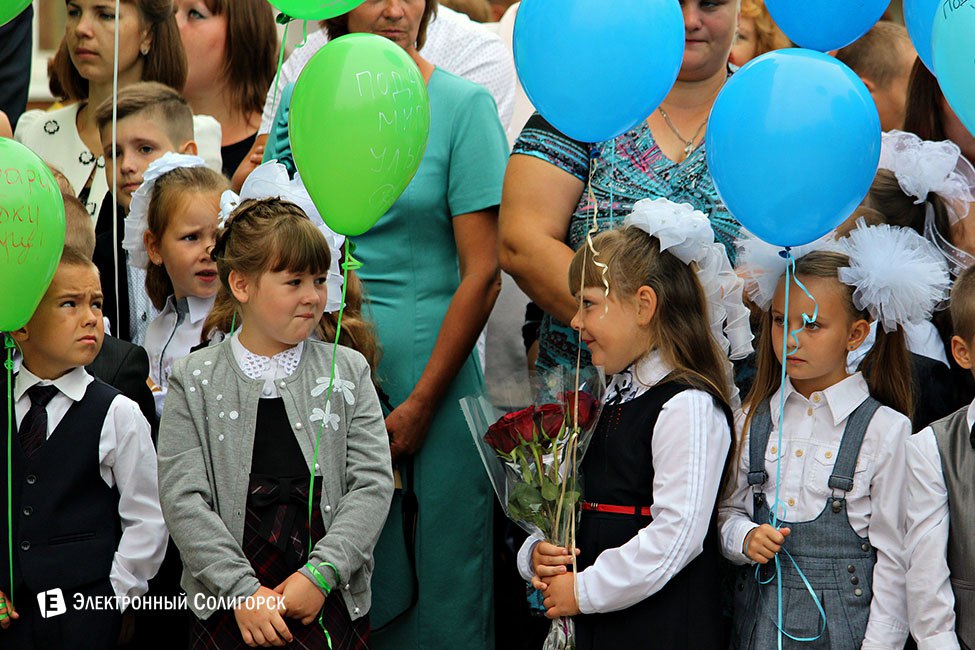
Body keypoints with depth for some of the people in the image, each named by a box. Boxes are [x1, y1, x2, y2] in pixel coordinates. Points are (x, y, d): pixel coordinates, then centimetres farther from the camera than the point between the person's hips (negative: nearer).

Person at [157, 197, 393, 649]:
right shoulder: (194, 383, 2)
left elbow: (373, 484, -1)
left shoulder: (347, 374, 6)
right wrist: (243, 592, -15)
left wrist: (320, 574, -13)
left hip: (334, 604, 1)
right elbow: (183, 498, -5)